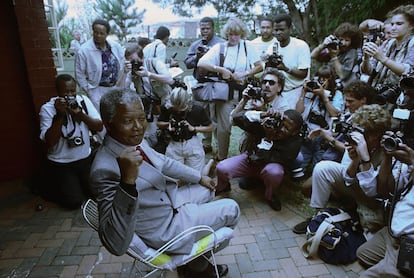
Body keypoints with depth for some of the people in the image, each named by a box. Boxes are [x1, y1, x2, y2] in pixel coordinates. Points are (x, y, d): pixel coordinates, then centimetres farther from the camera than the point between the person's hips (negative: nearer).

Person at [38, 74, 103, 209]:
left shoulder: (83, 100, -4)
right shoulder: (47, 109, -14)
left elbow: (99, 127, -9)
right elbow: (50, 142, -22)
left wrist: (81, 114, -24)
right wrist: (60, 115, -30)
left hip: (85, 158, 4)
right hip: (61, 164, -4)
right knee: (75, 202, -4)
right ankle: (47, 189, 23)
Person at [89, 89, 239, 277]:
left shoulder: (135, 141, -10)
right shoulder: (105, 169, -35)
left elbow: (163, 162, 9)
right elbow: (116, 245, -41)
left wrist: (200, 178, 16)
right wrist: (128, 181, -51)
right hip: (164, 229, -8)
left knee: (206, 190, 29)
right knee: (231, 209, 5)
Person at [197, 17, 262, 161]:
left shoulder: (248, 46, 6)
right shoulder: (219, 47, 3)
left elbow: (259, 66, 5)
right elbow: (201, 64, -7)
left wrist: (243, 74, -9)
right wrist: (221, 70, -16)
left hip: (244, 92, 1)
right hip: (224, 92, -1)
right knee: (224, 126, -2)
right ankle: (221, 158, 14)